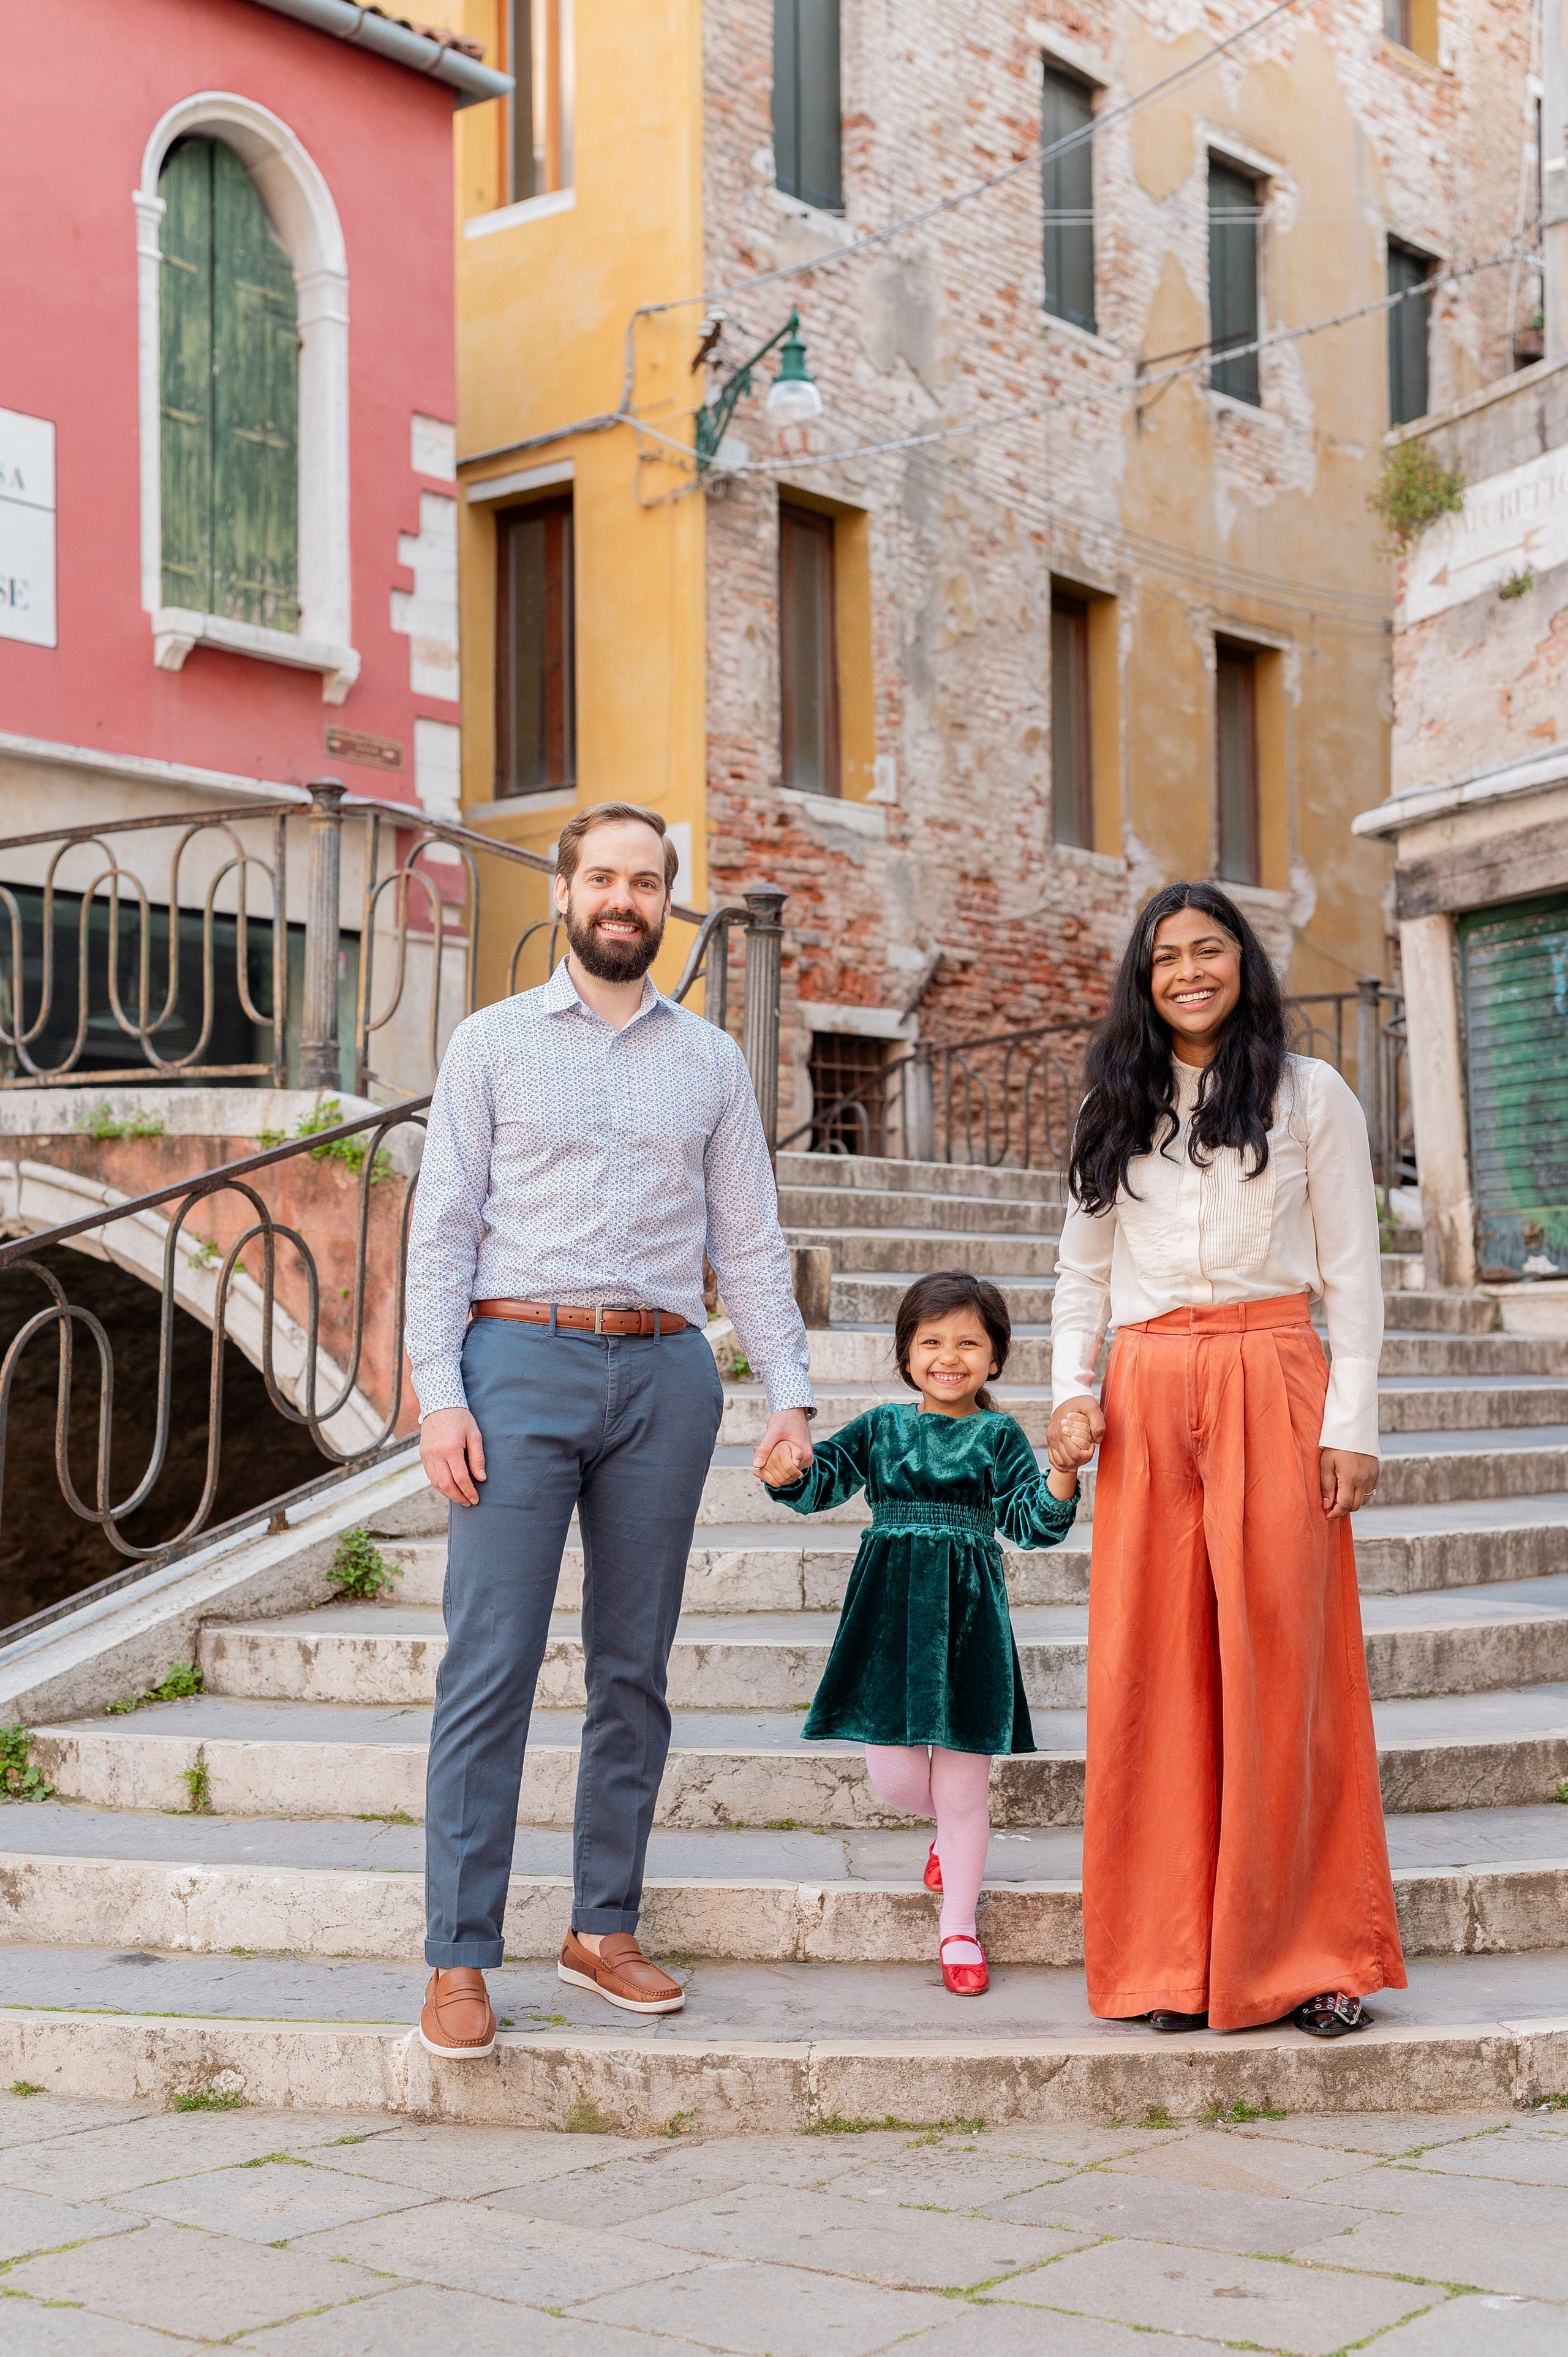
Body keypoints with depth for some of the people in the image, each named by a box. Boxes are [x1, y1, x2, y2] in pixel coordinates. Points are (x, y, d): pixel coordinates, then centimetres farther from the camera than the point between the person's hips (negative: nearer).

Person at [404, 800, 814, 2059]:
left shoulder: (711, 1059, 14)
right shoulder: (493, 1042, 8)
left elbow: (750, 1241, 14)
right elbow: (443, 1226, 3)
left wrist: (792, 1390, 4)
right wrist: (438, 1393, -8)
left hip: (664, 1369, 3)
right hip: (522, 1355, -3)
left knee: (635, 1666, 6)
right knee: (490, 1664, -8)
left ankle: (605, 1926, 17)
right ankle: (459, 1957, -3)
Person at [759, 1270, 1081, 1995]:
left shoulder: (999, 1436, 2)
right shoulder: (882, 1427, 6)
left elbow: (1033, 1525, -4)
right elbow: (823, 1478, 0)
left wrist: (1063, 1473, -22)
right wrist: (790, 1473, -22)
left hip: (968, 1616, -1)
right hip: (890, 1615, 2)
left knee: (961, 1792, 3)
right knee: (894, 1778, 2)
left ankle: (958, 1929, 20)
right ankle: (948, 1832, 38)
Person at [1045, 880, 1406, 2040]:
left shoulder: (1310, 1096, 7)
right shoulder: (1118, 1109, 16)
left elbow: (1353, 1271, 4)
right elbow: (1083, 1267, 19)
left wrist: (1352, 1422, -4)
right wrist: (1072, 1389, 4)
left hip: (1273, 1388, -3)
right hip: (1146, 1398, 3)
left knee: (1282, 1660, -3)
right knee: (1156, 1669, 0)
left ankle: (1308, 1955, 7)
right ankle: (1176, 1956, 8)